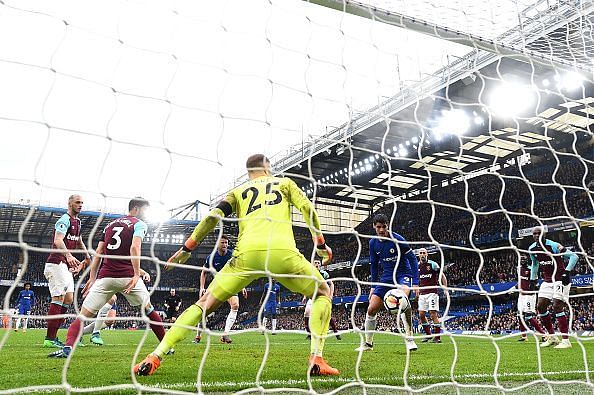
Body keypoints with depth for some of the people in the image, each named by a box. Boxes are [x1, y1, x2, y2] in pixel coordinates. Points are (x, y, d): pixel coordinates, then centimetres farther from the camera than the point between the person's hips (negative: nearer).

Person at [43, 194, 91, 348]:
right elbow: (58, 241, -26)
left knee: (68, 299, 6)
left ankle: (52, 336, 10)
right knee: (59, 298, -13)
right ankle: (50, 338, -12)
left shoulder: (77, 221, 18)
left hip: (66, 265, 10)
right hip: (57, 263, -10)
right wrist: (69, 256, -41)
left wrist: (87, 257, 39)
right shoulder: (65, 219, -11)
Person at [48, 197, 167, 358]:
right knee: (149, 309, 16)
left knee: (84, 315, 3)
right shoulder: (139, 224, 4)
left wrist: (92, 278, 15)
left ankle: (67, 348, -18)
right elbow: (134, 248, -14)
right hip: (128, 277, -3)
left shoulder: (109, 224, 21)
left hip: (105, 277, 3)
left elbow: (98, 253, 15)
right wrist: (137, 274, -18)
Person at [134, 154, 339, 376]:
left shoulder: (239, 191, 27)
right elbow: (308, 208, 13)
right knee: (323, 293, 21)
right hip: (283, 251, -1)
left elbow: (214, 216, 13)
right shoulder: (284, 183, 27)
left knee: (205, 303, 13)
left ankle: (155, 357, 1)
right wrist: (321, 244, 20)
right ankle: (316, 360, 2)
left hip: (247, 253, 1)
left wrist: (187, 248, 18)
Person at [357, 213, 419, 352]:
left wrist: (415, 282, -15)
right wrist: (373, 286, 13)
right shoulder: (373, 243, 1)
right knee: (371, 310, -2)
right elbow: (374, 265, 14)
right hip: (386, 277, 5)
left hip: (403, 274, -5)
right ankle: (368, 343, 16)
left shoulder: (397, 239, -15)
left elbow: (412, 259, -10)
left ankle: (409, 339, -25)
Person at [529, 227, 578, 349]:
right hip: (547, 281, 7)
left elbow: (574, 256, -15)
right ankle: (552, 337, 15)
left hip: (561, 279, -7)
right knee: (540, 307, 2)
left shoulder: (553, 246, -18)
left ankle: (566, 340, -10)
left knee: (557, 307, -15)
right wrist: (533, 280, 18)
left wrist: (567, 272, -24)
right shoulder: (532, 249, 3)